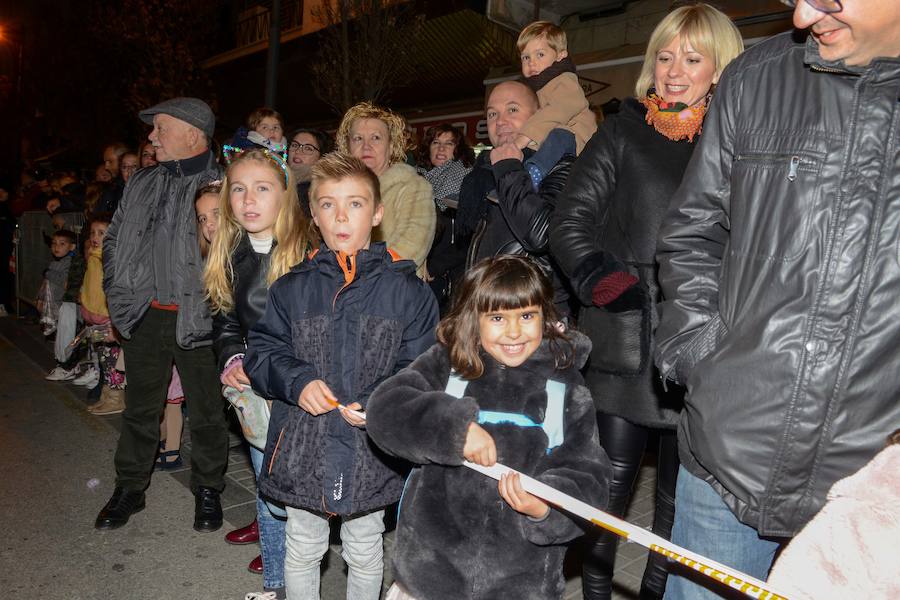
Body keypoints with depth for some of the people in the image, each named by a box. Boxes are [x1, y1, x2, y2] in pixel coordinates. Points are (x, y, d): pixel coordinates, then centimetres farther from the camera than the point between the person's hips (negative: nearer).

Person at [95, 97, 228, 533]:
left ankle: (207, 489, 27)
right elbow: (113, 240, 20)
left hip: (197, 319, -5)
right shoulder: (142, 184, 12)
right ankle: (129, 488, 35)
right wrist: (118, 293, 10)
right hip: (144, 316, 6)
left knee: (206, 411, 8)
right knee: (140, 407, 17)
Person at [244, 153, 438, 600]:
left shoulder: (406, 290, -7)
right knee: (302, 551, 23)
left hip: (371, 454, -1)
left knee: (364, 554, 22)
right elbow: (261, 351, 3)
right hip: (301, 450, 2)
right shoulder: (292, 289, 1)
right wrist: (296, 381, -15)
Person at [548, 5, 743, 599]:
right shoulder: (623, 133, 6)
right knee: (610, 486, 7)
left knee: (683, 497, 11)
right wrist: (609, 285, -13)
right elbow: (570, 222, 2)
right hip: (626, 348, -1)